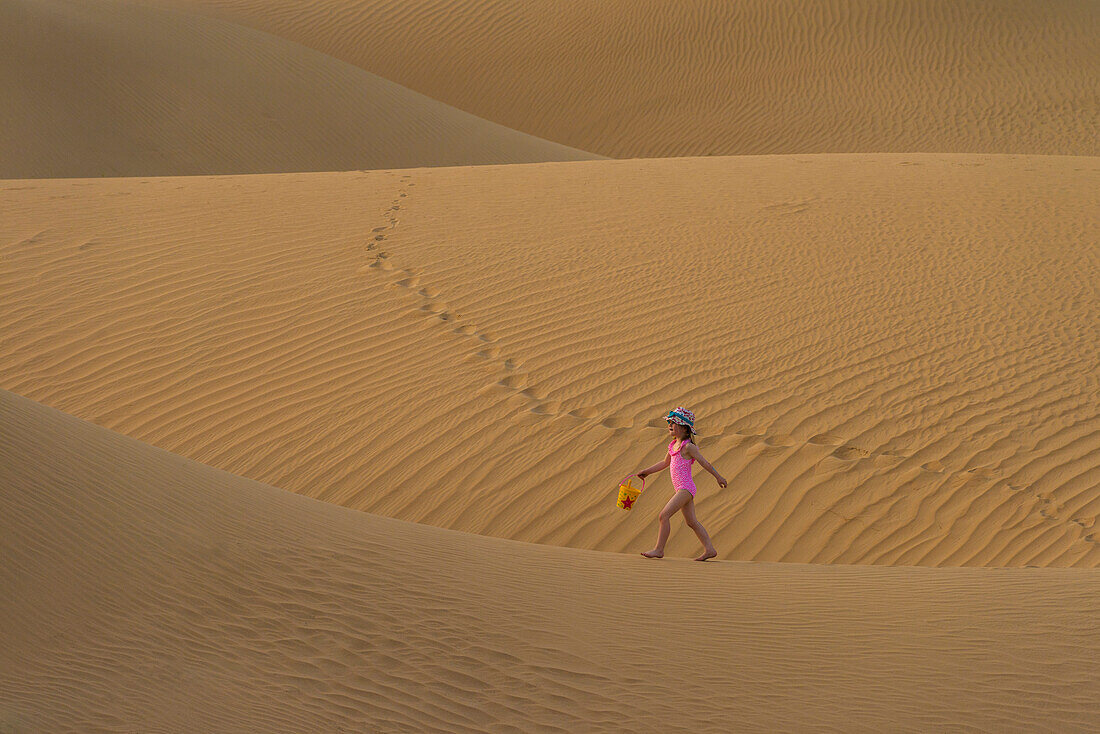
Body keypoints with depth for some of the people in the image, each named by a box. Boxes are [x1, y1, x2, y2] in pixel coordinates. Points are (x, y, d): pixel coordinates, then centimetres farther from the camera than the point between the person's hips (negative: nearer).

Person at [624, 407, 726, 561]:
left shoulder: (688, 446, -12)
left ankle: (659, 549, -8)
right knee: (691, 521, 12)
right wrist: (647, 471, 26)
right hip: (682, 490, 9)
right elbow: (665, 463, 28)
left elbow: (704, 463, -8)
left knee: (663, 515, -13)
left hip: (686, 489, -9)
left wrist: (718, 477, -2)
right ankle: (709, 549, 17)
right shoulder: (674, 445, 13)